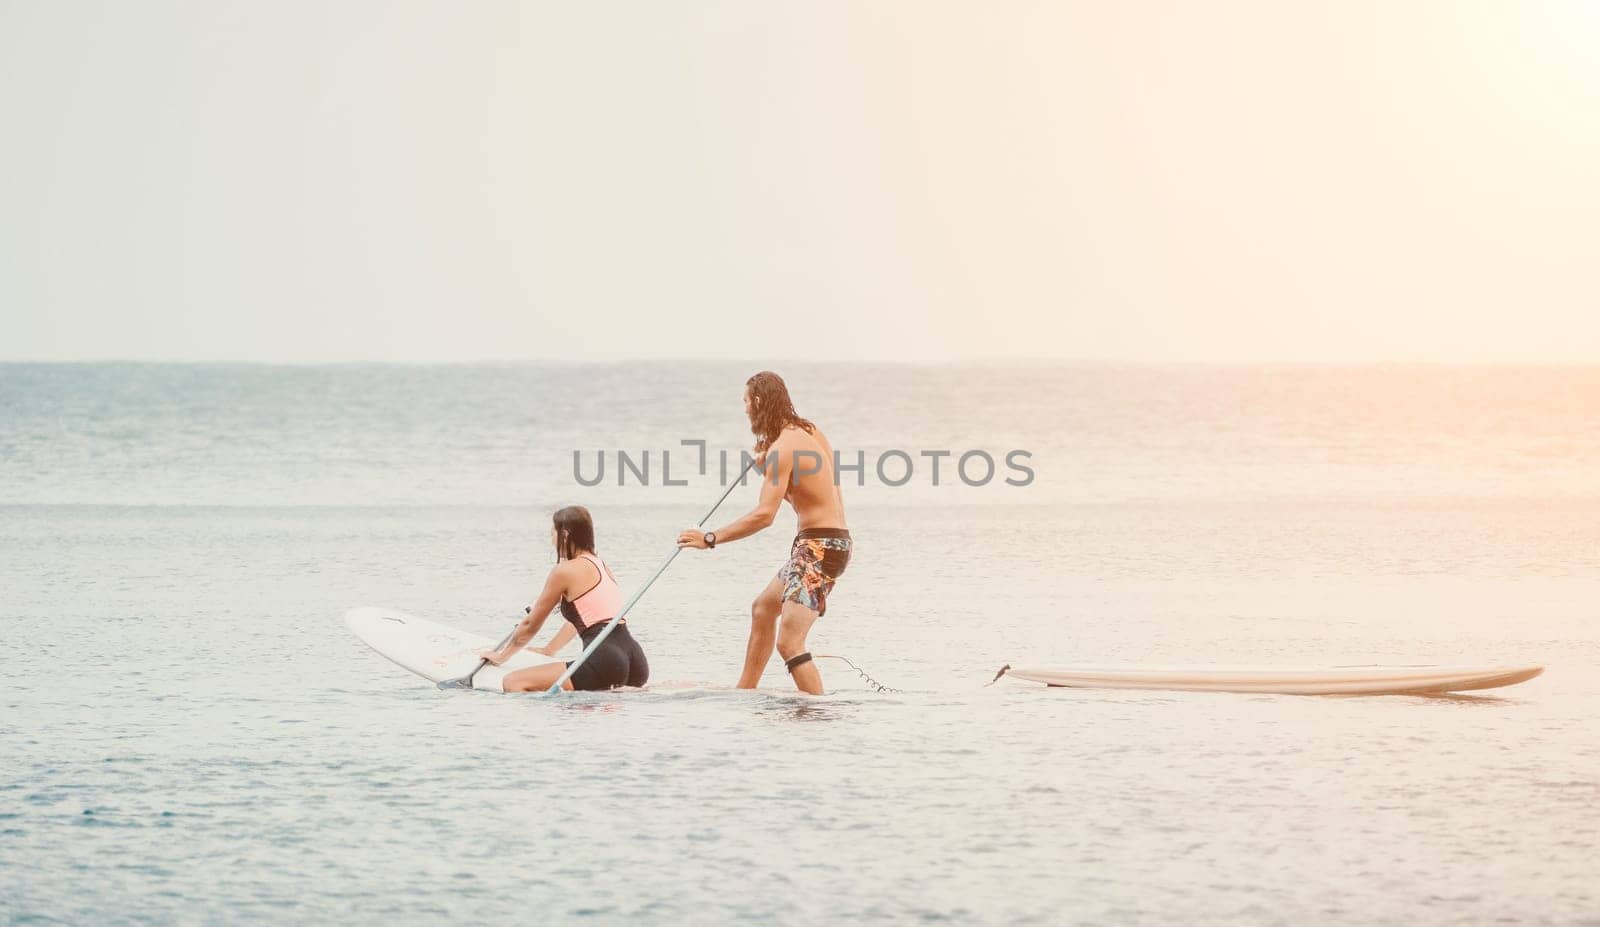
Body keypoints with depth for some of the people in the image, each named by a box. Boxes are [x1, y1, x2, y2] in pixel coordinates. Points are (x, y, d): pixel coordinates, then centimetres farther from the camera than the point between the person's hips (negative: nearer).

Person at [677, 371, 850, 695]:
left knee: (788, 643, -19)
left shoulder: (782, 447, -19)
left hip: (819, 546, -11)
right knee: (763, 609, 29)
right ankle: (745, 690, 44)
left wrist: (710, 539, -24)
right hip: (833, 538, 11)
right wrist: (768, 466, 12)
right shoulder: (810, 431, 10)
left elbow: (765, 514, -27)